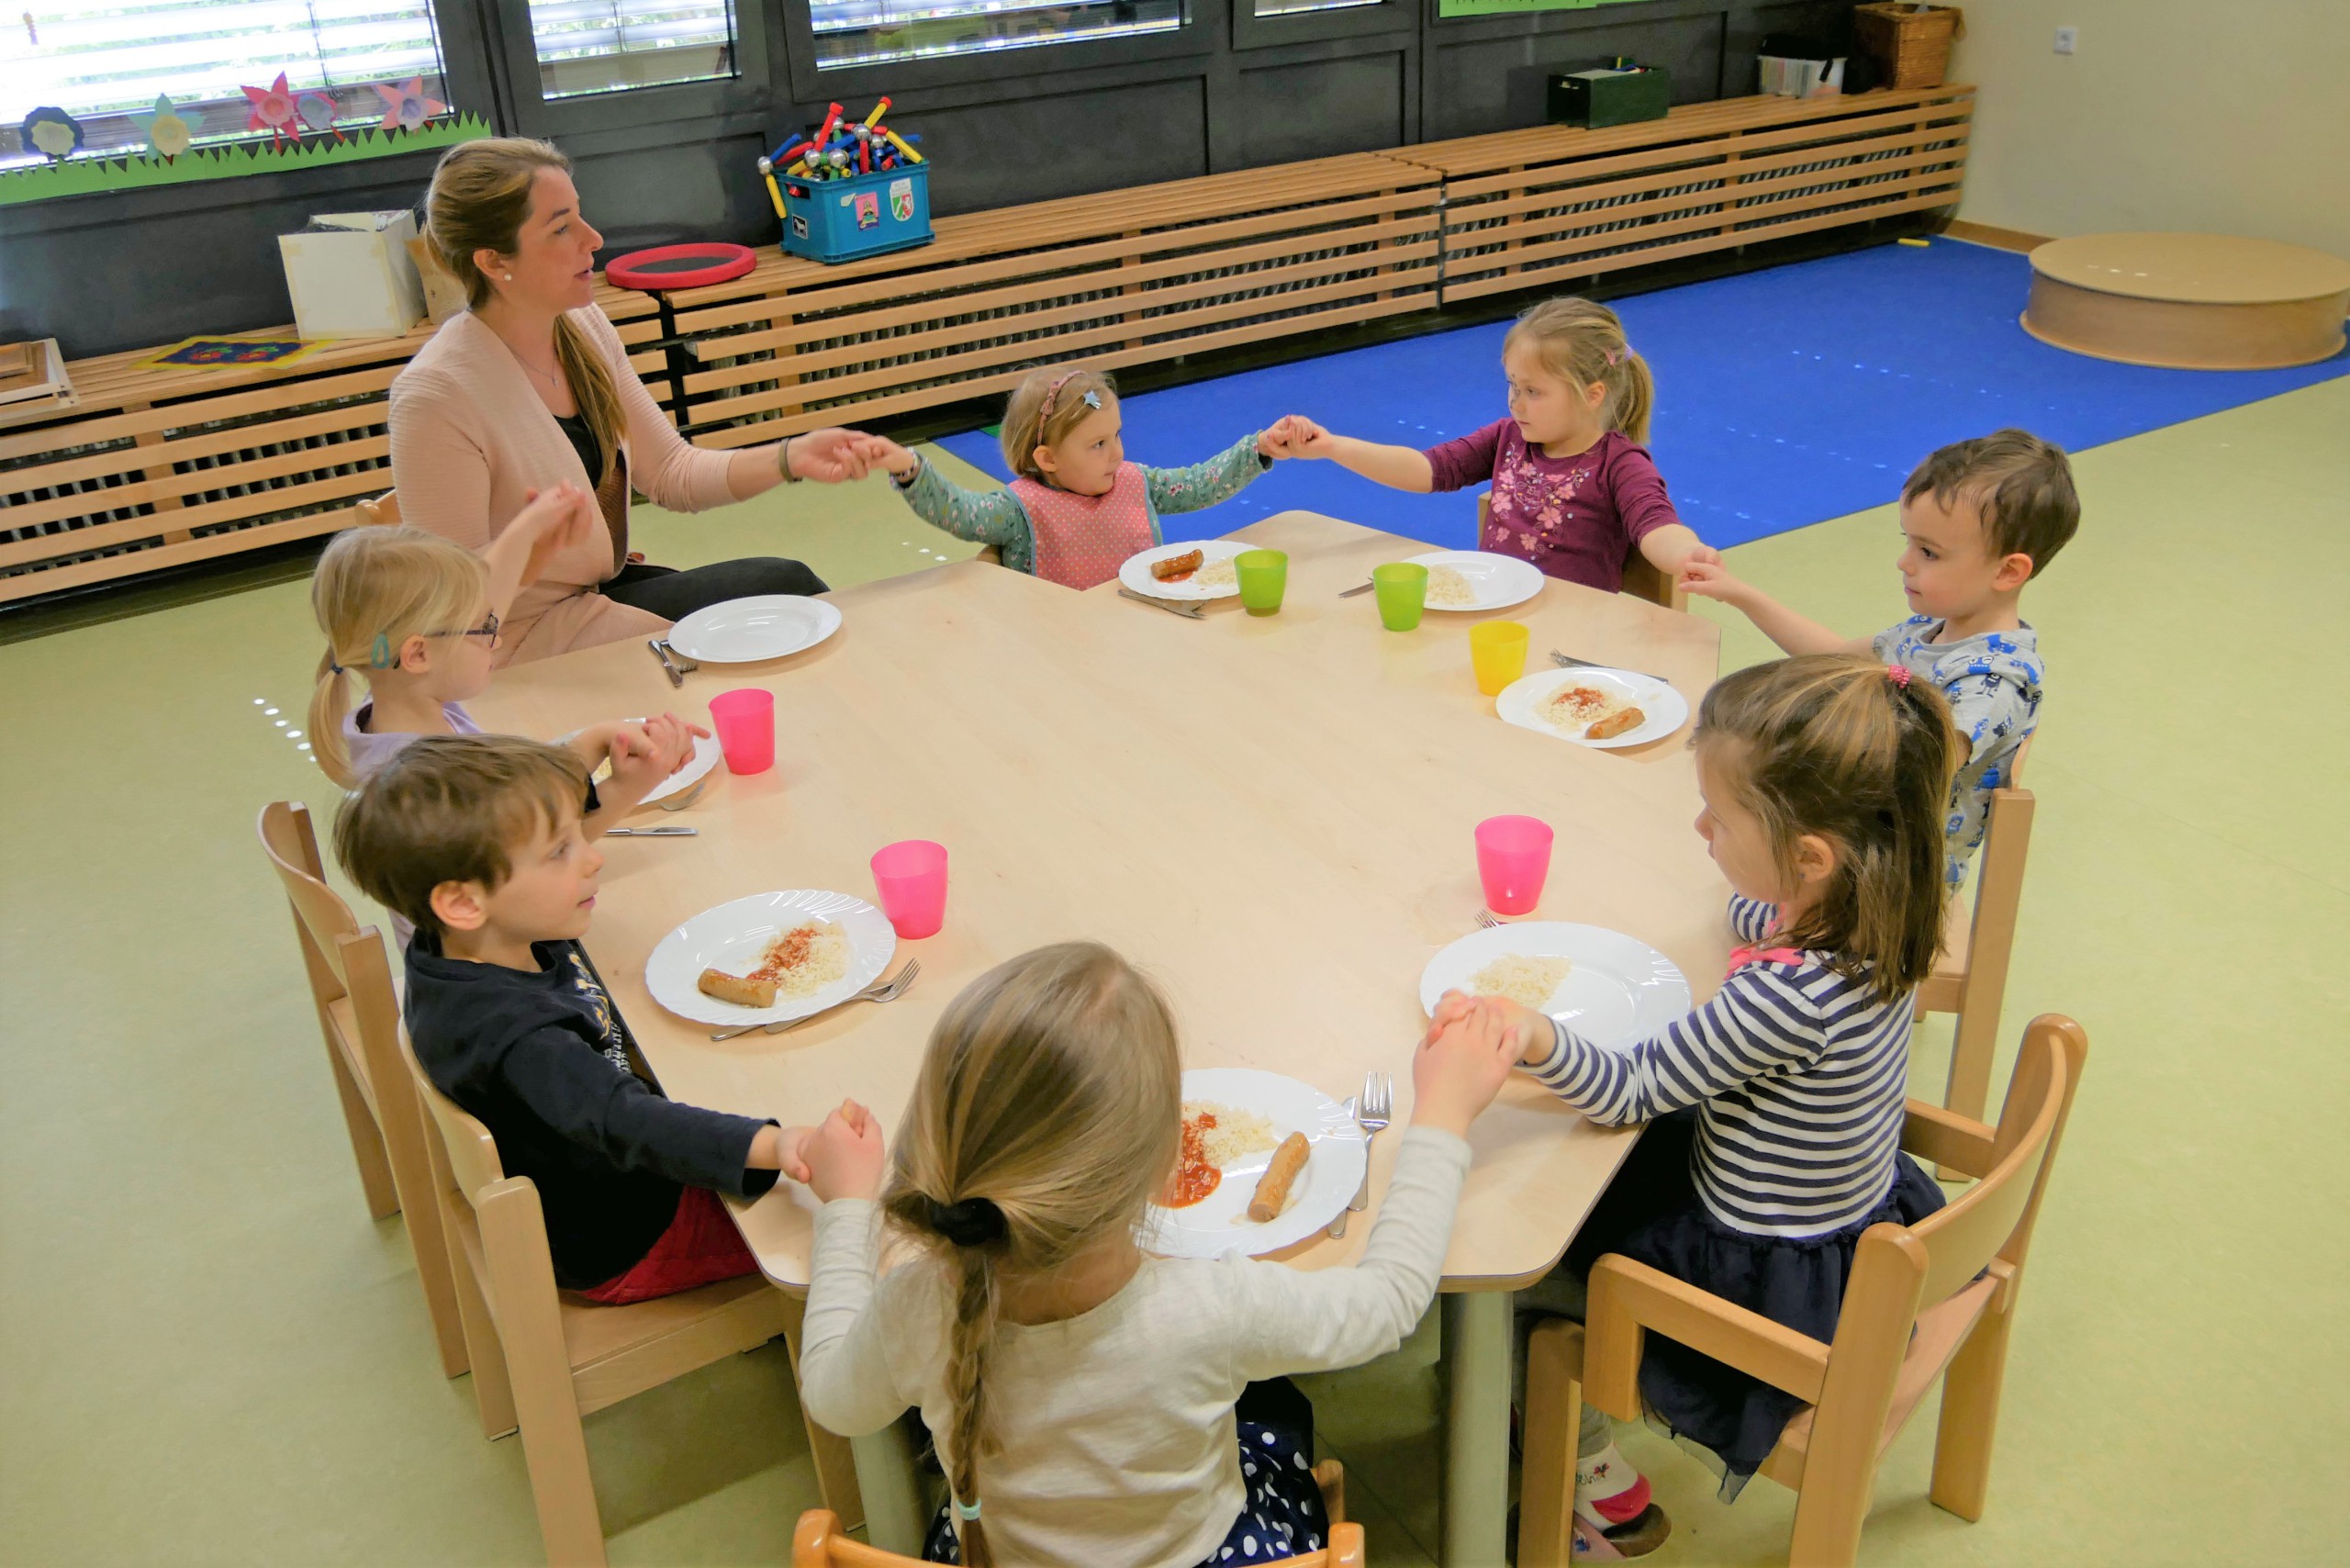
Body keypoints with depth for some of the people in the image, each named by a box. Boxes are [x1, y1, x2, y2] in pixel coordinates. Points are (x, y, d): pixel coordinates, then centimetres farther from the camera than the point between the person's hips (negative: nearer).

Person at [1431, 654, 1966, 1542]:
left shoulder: (1786, 998, -39)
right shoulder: (1871, 919, -13)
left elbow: (1631, 1091, -30)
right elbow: (1757, 914, 12)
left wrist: (1536, 1038, -44)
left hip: (1773, 1282, -8)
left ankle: (1598, 1488, 30)